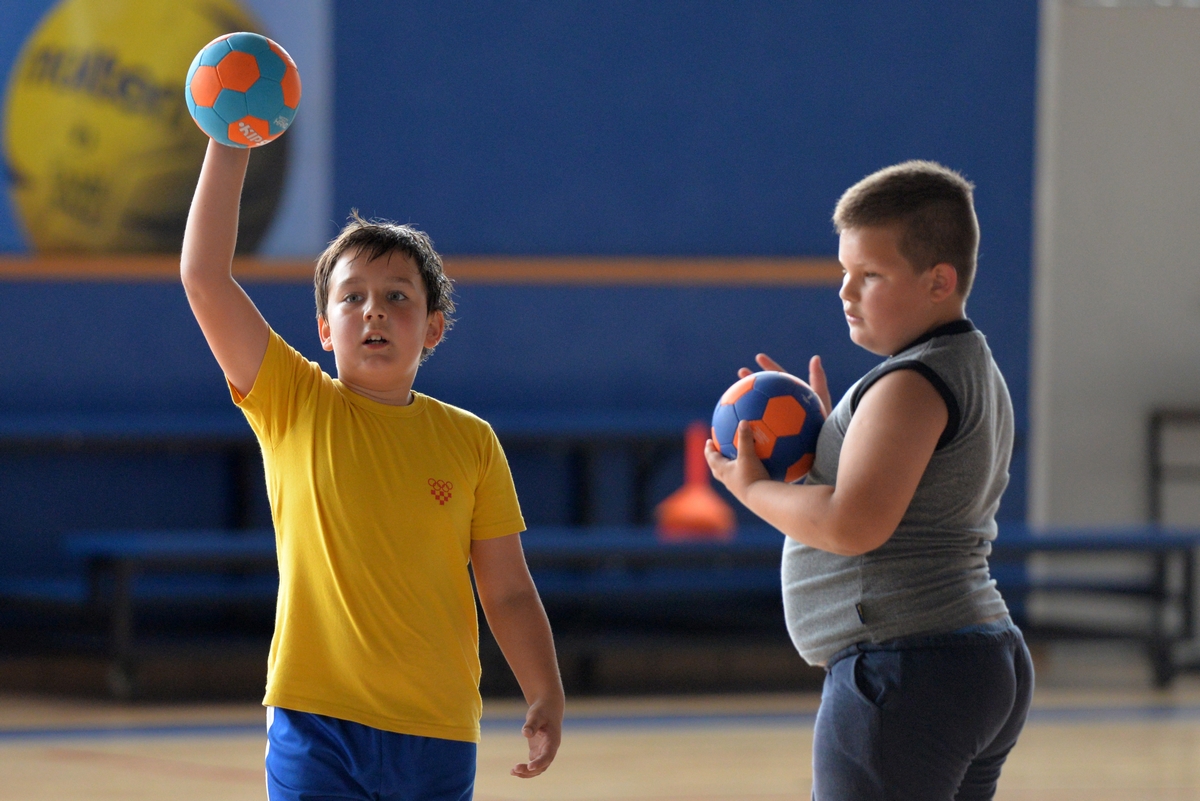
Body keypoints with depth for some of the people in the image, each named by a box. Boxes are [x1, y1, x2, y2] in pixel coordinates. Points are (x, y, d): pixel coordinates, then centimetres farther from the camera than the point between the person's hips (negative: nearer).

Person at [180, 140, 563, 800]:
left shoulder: (470, 442, 5)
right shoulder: (294, 408, 1)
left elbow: (508, 592, 8)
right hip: (317, 723, -2)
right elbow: (204, 278, -7)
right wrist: (229, 146, -12)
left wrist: (546, 698, -3)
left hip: (438, 733, 2)